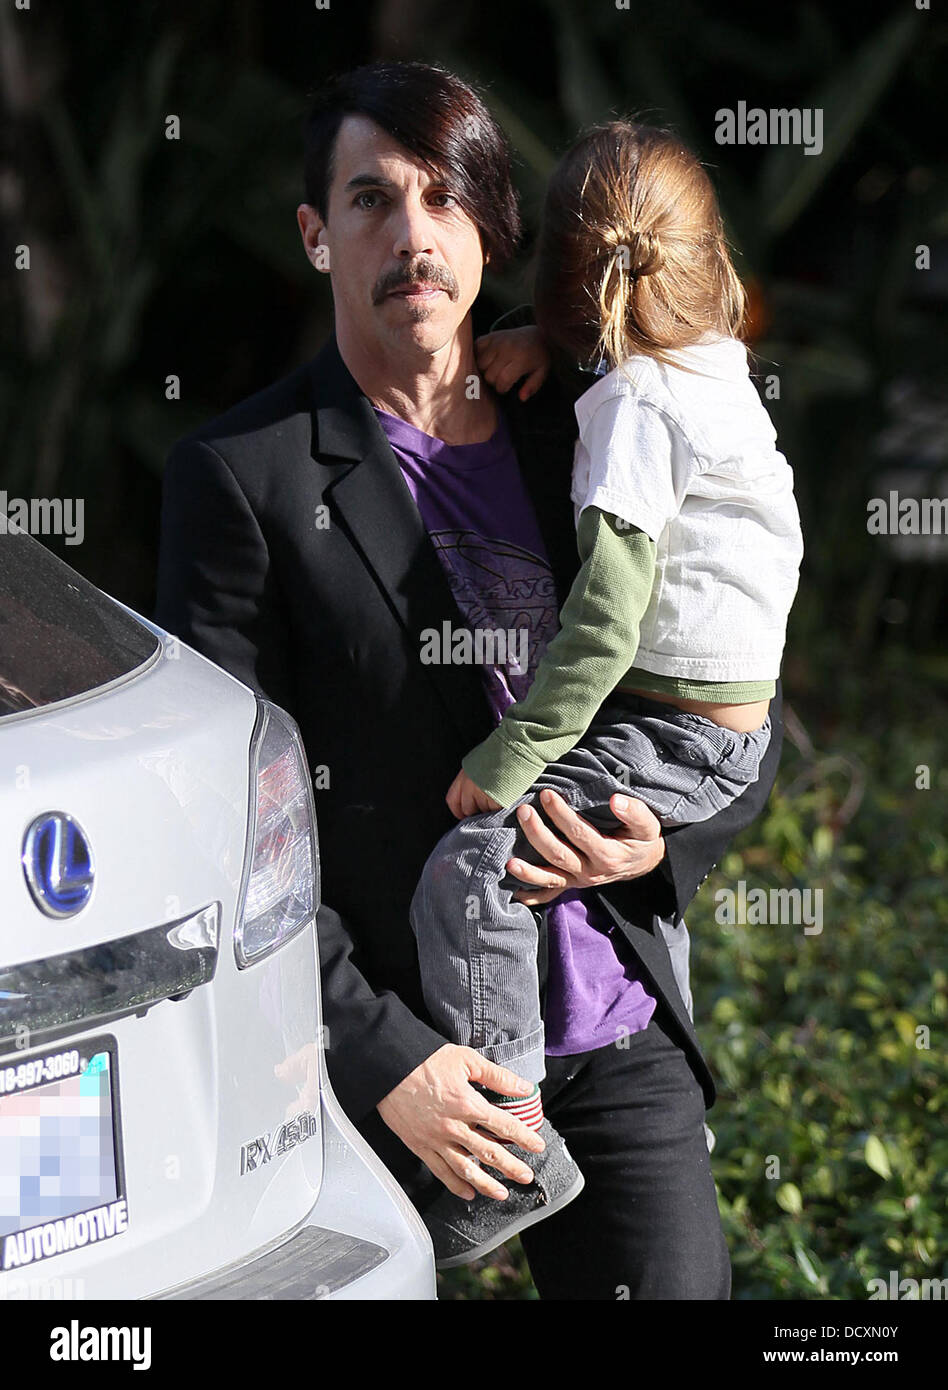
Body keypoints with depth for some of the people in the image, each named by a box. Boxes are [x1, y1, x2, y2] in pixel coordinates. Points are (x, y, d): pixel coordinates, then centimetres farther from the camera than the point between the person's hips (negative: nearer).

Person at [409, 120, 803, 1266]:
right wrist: (540, 343, 13)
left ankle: (516, 1145, -18)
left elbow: (605, 620, -24)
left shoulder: (630, 408, -18)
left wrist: (508, 760, -20)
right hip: (736, 712, 10)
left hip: (675, 738, -10)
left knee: (467, 869, -19)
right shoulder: (717, 361, 7)